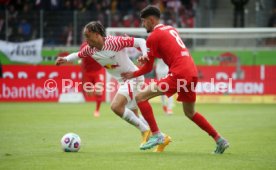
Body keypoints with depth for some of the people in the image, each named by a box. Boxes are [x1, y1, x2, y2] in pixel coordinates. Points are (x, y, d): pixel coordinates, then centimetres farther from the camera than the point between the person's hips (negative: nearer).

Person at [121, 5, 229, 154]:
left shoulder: (153, 36, -2)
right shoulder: (170, 29, 22)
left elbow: (148, 67, 3)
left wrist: (132, 75, 20)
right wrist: (147, 57, 10)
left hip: (179, 74, -9)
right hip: (193, 73, 9)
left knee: (141, 97, -7)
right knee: (190, 113, 25)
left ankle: (156, 135, -12)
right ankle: (219, 140, 23)